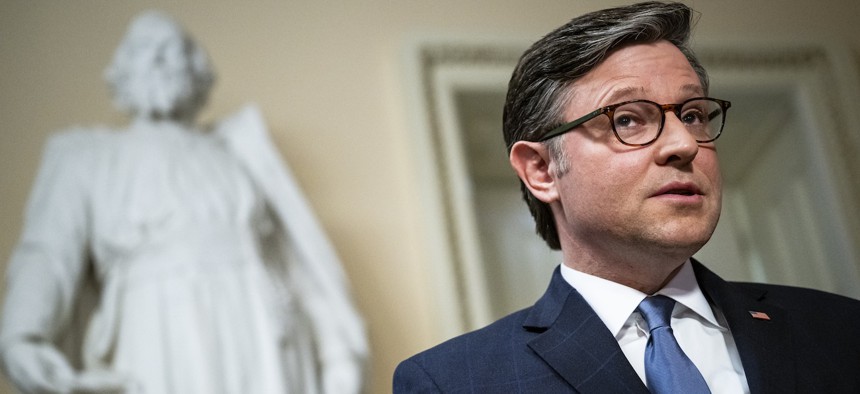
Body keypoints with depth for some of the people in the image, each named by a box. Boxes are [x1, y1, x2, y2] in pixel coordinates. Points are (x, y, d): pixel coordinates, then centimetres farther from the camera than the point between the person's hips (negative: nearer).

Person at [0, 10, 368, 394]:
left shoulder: (241, 143, 23)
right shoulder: (83, 156, 18)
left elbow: (302, 245, 15)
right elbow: (46, 258, 2)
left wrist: (340, 348, 0)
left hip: (269, 361, 2)